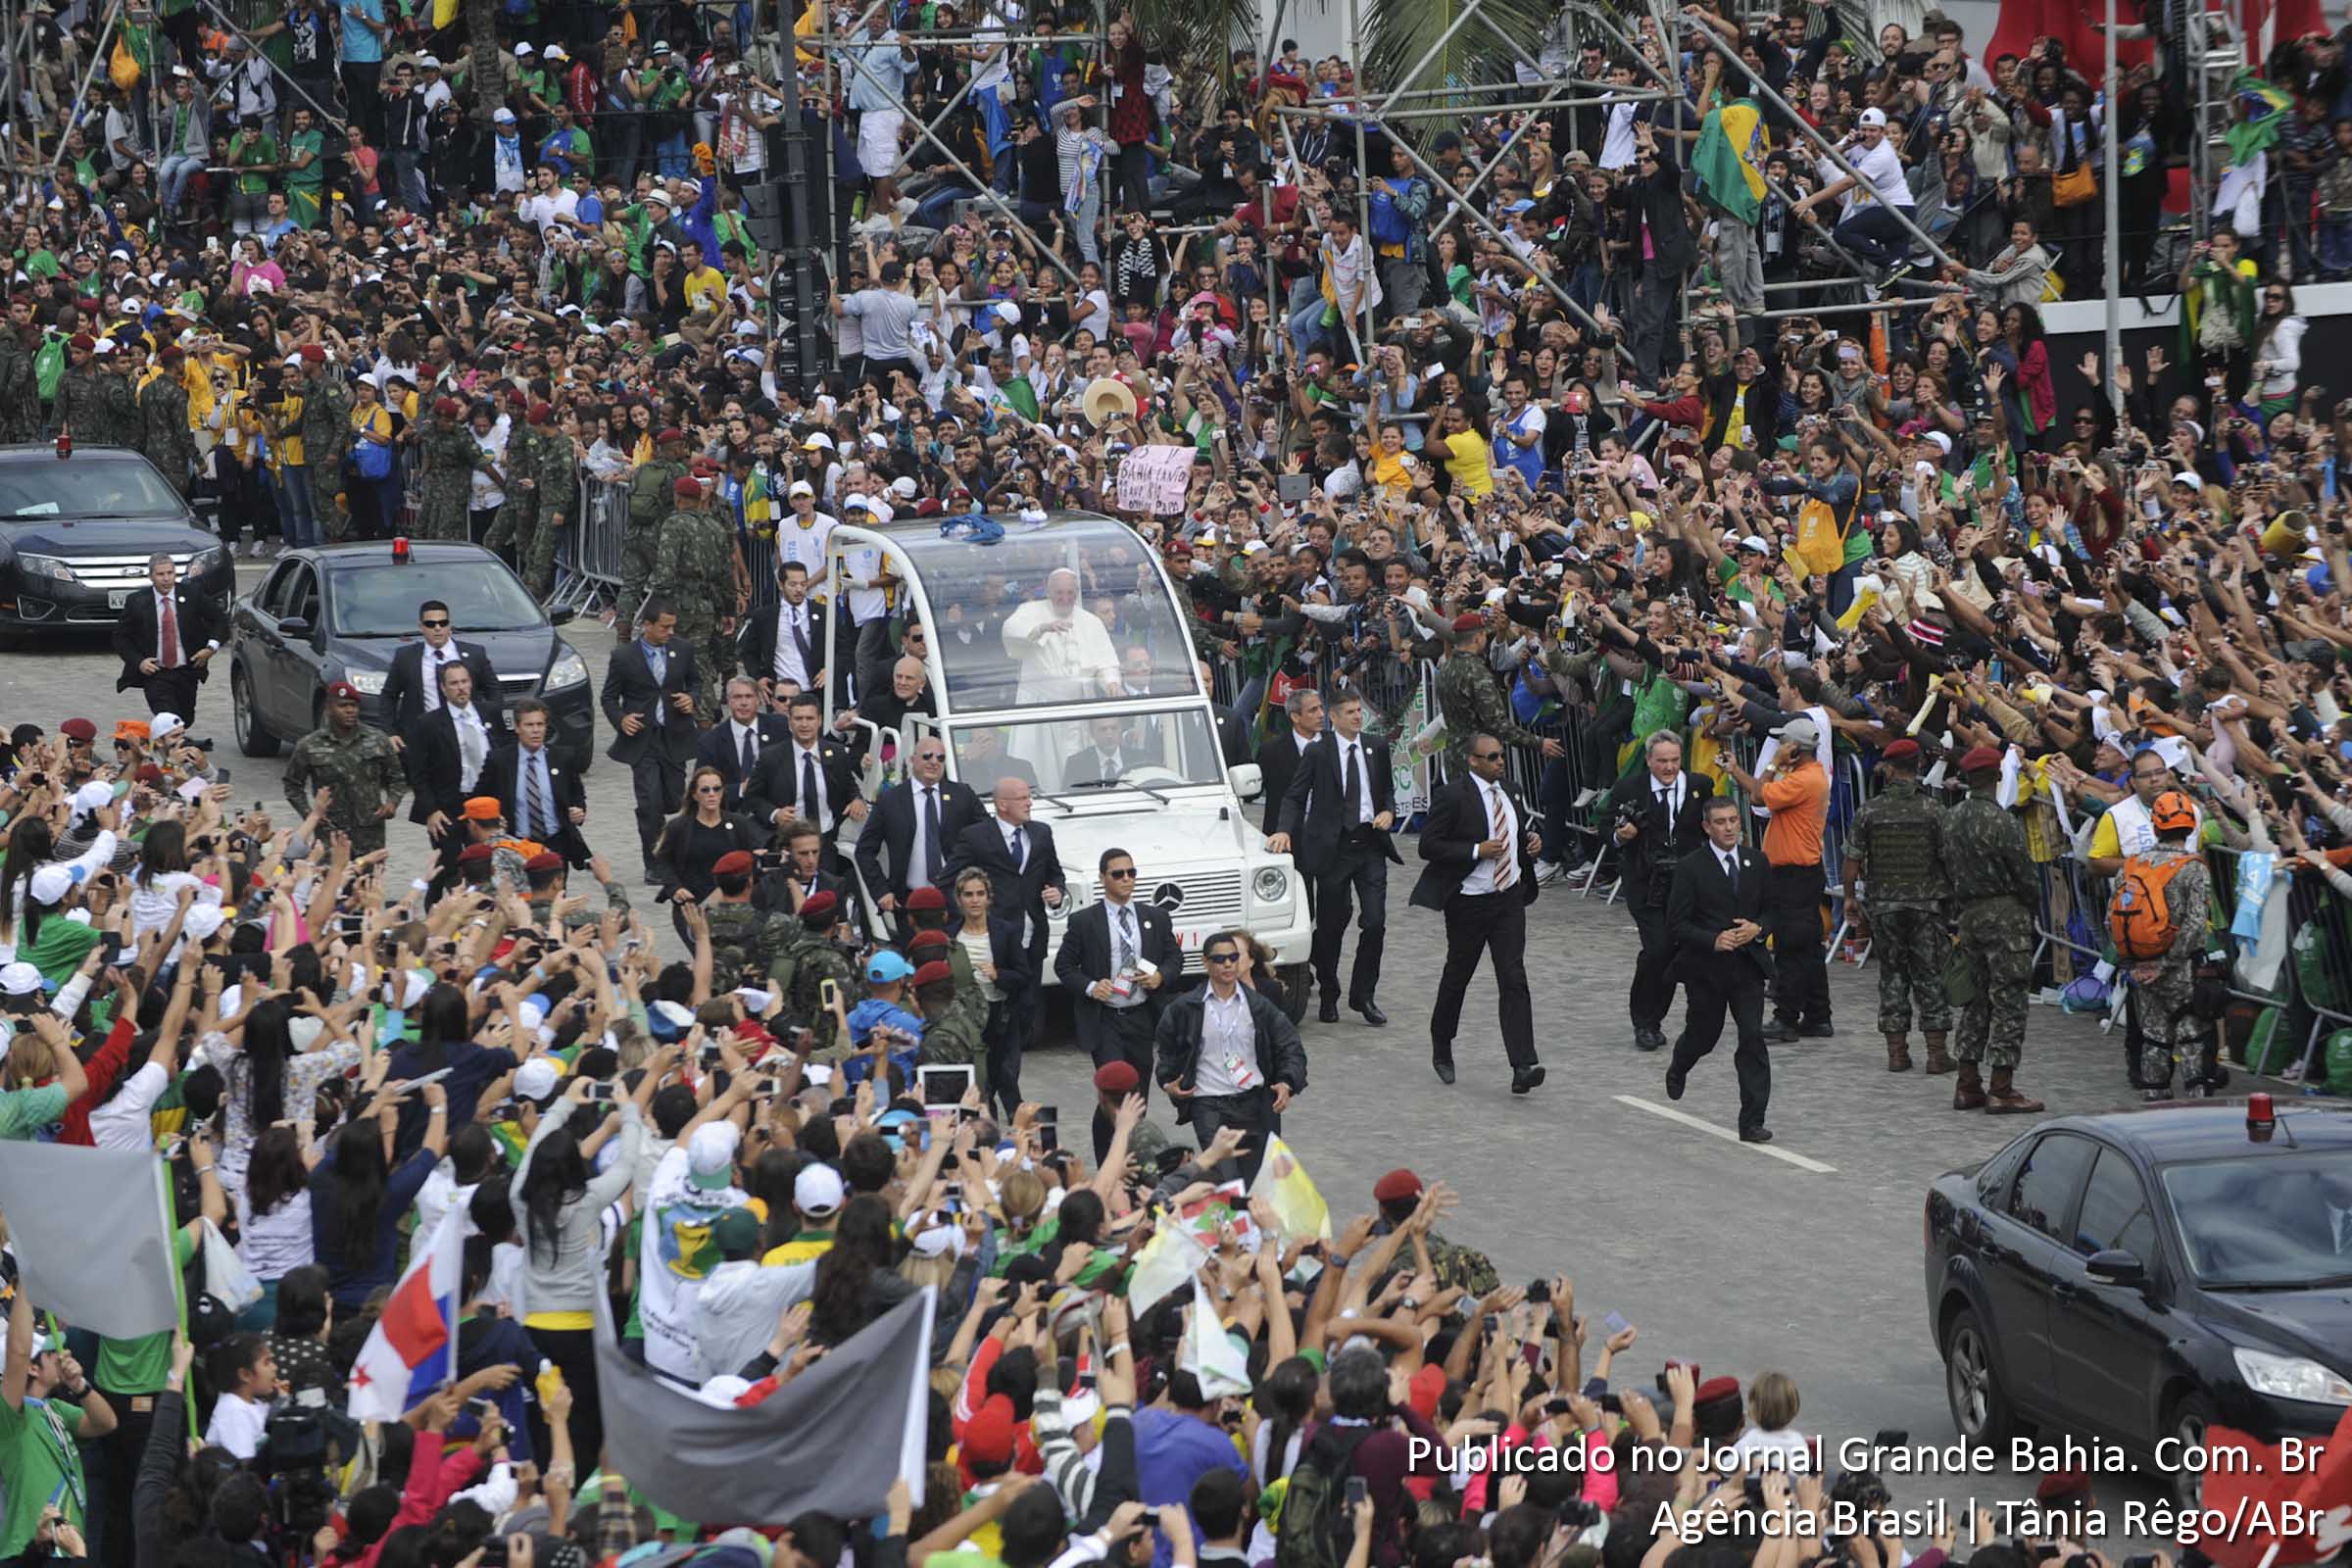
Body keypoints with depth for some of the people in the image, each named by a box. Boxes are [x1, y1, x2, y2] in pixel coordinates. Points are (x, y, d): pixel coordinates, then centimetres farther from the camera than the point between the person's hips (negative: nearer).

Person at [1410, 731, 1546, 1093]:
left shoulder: (1509, 791, 8)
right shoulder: (1452, 796, -12)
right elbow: (1429, 846, -15)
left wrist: (1533, 839, 3)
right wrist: (1477, 850, -22)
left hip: (1509, 898, 4)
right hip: (1469, 902, -4)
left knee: (1514, 981, -7)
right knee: (1457, 978, 11)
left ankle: (1523, 1066, -15)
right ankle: (1441, 1050, 35)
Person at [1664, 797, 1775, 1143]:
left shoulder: (1756, 862, 5)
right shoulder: (1690, 868, -8)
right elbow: (1677, 923, -9)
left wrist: (1757, 928, -9)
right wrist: (1714, 940, -22)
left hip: (1748, 964, 2)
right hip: (1705, 968, -2)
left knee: (1753, 1038, -8)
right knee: (1702, 1035, 14)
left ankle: (1752, 1121, -6)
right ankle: (1677, 1069, 51)